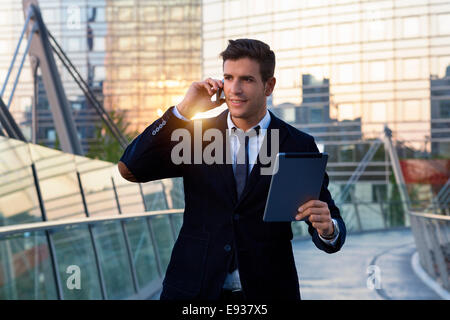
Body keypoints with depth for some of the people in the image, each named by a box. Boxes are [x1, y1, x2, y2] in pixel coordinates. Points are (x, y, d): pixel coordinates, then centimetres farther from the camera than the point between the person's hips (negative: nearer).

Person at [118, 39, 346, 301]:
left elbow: (332, 230, -3)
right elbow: (130, 169, -10)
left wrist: (328, 229, -28)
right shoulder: (196, 134, 2)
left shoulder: (299, 146, -2)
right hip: (193, 289, 1)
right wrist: (183, 109, -13)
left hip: (265, 291, 0)